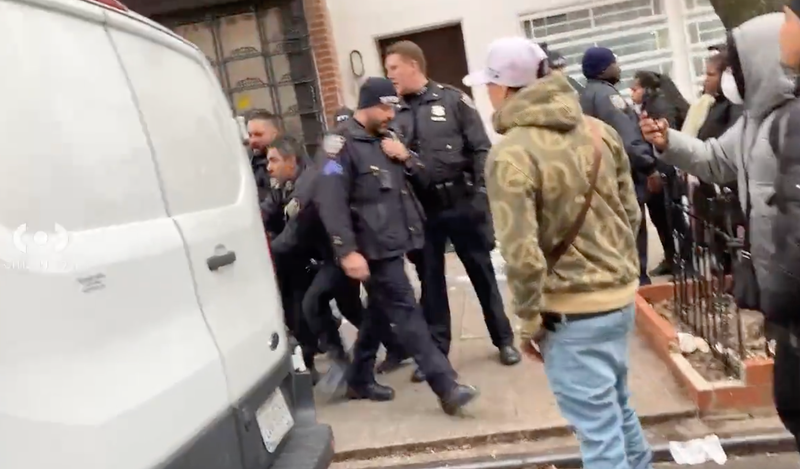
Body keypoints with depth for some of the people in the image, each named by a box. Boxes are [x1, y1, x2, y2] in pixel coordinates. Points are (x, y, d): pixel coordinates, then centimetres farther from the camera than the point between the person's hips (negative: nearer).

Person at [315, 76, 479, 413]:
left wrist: (407, 158, 0)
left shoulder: (387, 139, 18)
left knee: (379, 313, 16)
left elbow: (423, 176, 22)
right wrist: (348, 252, -25)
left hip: (393, 244, 9)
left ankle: (359, 380, 31)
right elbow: (330, 202, -18)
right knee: (406, 313, -8)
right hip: (374, 249, -9)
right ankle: (446, 387, -5)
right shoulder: (344, 144, -10)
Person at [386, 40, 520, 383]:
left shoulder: (453, 100, -2)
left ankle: (504, 339, 27)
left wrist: (482, 194, -10)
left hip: (462, 203, -2)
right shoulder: (395, 113, 6)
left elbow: (481, 149, -4)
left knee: (481, 272, 10)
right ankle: (436, 351, 23)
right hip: (422, 209, 3)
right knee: (430, 280, 10)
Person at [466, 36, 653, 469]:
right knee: (617, 408, 26)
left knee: (598, 429, 6)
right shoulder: (598, 130, 3)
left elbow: (521, 253, -23)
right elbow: (631, 212, 10)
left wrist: (530, 320, -9)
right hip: (620, 293, 8)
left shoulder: (510, 153, -18)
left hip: (572, 311, -7)